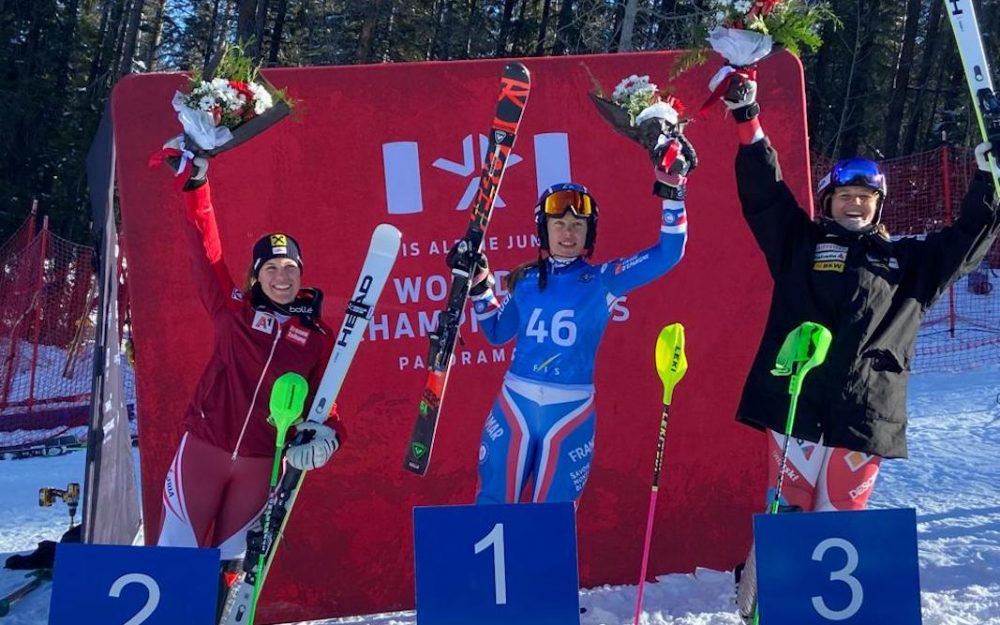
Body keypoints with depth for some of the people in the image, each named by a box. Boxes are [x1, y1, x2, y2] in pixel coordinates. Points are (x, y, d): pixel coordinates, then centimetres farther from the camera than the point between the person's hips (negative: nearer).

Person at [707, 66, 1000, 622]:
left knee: (842, 518, 5)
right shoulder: (801, 243, 14)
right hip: (796, 403, -1)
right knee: (787, 510, 0)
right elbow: (764, 192, 10)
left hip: (866, 412, 2)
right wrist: (749, 123, 5)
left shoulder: (908, 262, 19)